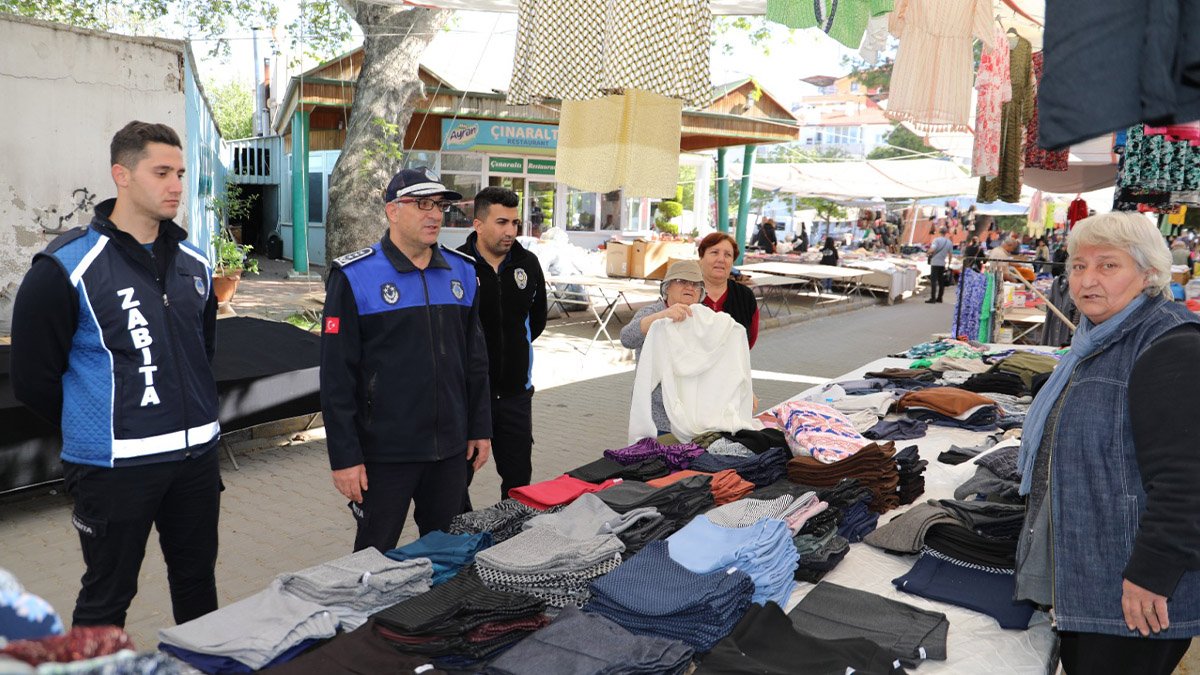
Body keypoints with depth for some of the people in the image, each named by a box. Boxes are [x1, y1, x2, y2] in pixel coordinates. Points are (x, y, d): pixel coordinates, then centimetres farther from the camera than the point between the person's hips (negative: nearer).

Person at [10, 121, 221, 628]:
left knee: (197, 581, 19)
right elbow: (33, 380, -7)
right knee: (107, 597, 10)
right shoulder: (66, 268, -12)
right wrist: (93, 428, 2)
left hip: (197, 455, 6)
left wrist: (190, 416, 14)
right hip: (114, 466, -5)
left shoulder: (194, 263, 6)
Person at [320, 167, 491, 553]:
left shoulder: (463, 272, 6)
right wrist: (344, 457, -12)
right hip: (385, 453, -4)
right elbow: (336, 376, -10)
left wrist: (480, 429, 11)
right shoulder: (354, 276, -9)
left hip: (451, 449, 5)